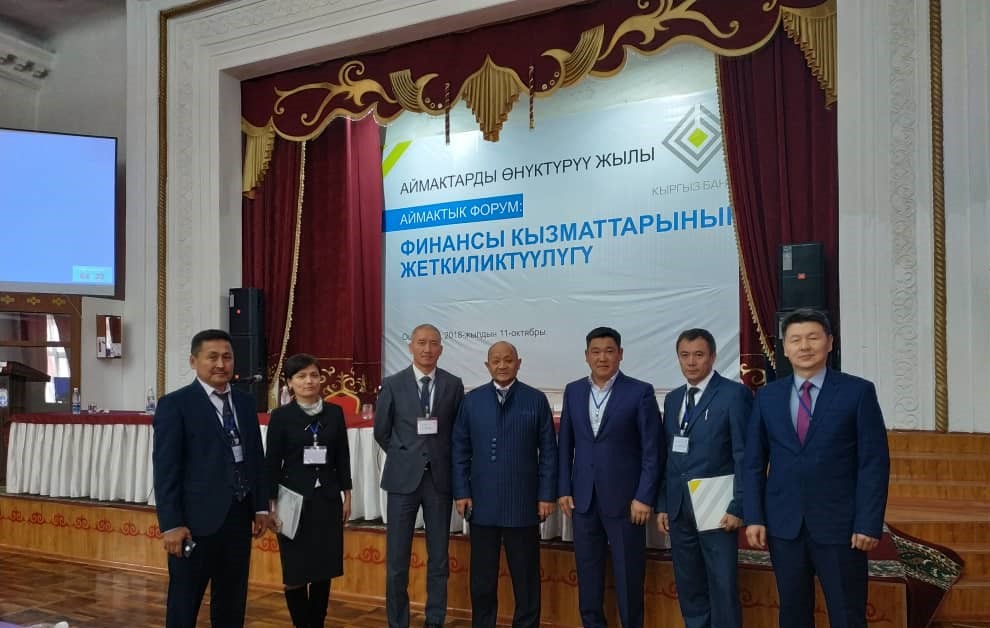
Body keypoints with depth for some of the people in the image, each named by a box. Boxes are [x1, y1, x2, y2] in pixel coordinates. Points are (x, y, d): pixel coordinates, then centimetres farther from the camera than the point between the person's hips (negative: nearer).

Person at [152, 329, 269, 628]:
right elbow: (165, 468, -10)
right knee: (184, 602, 8)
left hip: (238, 516, 5)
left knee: (232, 601, 14)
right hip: (196, 519, -5)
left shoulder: (245, 402, 10)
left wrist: (260, 506, 10)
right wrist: (171, 524, -14)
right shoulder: (174, 404, -6)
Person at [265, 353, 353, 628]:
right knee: (295, 569, 3)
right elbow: (272, 462, -3)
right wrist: (272, 503, -5)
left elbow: (343, 457, 8)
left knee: (324, 567, 7)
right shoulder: (281, 416, -4)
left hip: (327, 498, 2)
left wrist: (347, 495, 7)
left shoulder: (334, 413, 4)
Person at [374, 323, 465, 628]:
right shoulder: (393, 384, -1)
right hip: (403, 478, -1)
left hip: (440, 478, 1)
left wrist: (440, 459, 5)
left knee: (438, 557, 8)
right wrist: (404, 457, 7)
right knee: (397, 560, 5)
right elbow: (381, 431, 7)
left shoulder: (454, 385, 1)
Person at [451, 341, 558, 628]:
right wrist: (461, 492, 0)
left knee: (525, 577, 9)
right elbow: (459, 450, 5)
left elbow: (548, 451, 0)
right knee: (482, 576, 11)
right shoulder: (472, 400, 4)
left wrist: (547, 495, -4)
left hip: (523, 503, -1)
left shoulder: (536, 400, 0)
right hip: (482, 503, 2)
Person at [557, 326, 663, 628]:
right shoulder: (573, 391, 7)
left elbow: (652, 450, -7)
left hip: (624, 497, -4)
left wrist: (644, 497, -11)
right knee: (587, 572, 13)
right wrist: (564, 489, 5)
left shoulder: (640, 392, -6)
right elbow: (565, 444, 10)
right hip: (583, 498, 4)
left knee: (628, 575, 5)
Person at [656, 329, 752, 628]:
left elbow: (745, 455, -9)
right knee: (688, 587, 12)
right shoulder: (673, 398, 13)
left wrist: (738, 506, -14)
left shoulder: (734, 394, -5)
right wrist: (662, 504, 9)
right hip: (679, 507, 6)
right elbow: (667, 455, 12)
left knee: (722, 587, -1)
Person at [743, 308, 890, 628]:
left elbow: (874, 462, -5)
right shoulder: (767, 396, 6)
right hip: (783, 525, 3)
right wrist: (754, 517, 0)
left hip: (839, 524, -3)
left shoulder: (858, 391, -2)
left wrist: (869, 524, -11)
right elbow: (753, 462, 7)